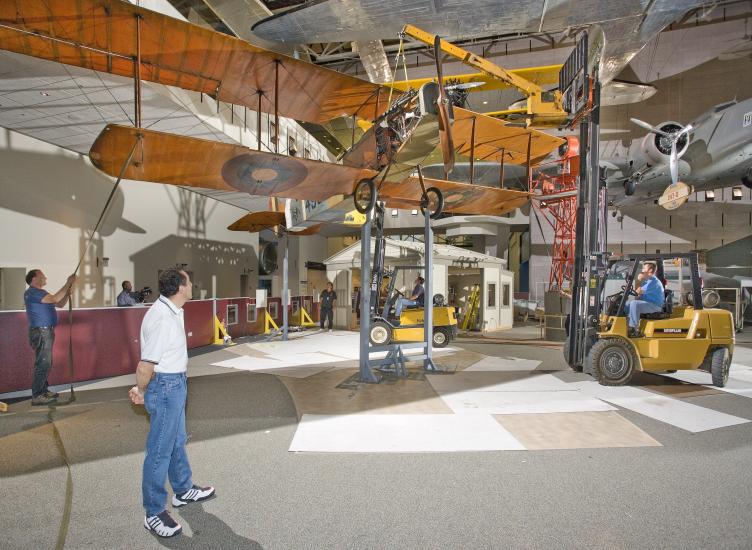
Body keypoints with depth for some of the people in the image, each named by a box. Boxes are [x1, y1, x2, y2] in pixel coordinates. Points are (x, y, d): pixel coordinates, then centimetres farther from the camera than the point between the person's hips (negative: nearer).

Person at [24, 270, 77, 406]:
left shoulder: (41, 293, 18)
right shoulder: (32, 292, -13)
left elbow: (60, 304, 18)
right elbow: (55, 299, -24)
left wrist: (68, 292, 2)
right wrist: (68, 283, -18)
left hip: (47, 332, 10)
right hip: (40, 332, -10)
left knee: (46, 364, 16)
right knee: (42, 364, -10)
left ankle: (43, 390, 25)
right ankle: (37, 396, -6)